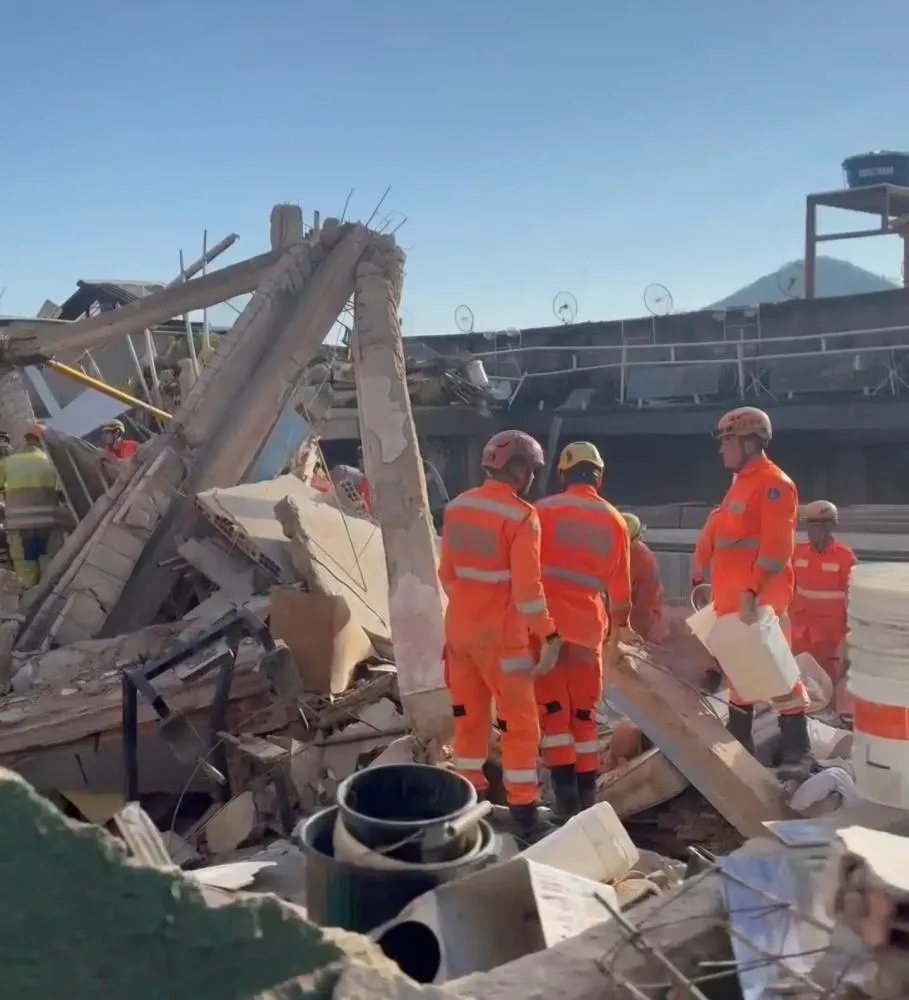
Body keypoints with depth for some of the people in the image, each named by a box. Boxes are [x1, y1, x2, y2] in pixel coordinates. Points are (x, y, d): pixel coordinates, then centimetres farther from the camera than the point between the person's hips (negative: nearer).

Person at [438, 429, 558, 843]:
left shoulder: (456, 507, 4)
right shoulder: (521, 516, -16)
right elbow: (526, 587, -19)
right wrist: (547, 633, -11)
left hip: (459, 627, 7)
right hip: (501, 635, -6)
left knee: (469, 714, 17)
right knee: (520, 721, 4)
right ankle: (524, 813, 7)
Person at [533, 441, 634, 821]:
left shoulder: (544, 510, -3)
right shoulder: (614, 521, 9)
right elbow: (619, 582, 17)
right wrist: (621, 621, 34)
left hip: (546, 624, -3)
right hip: (588, 626, 3)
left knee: (553, 710, 2)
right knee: (583, 713, 13)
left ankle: (566, 801, -2)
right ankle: (586, 800, 15)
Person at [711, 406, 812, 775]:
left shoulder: (773, 484, -11)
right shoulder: (742, 483, 19)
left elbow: (776, 548, -20)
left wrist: (752, 592, -25)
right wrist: (722, 590, 23)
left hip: (759, 601, -10)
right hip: (734, 601, 10)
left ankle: (797, 752, 0)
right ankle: (738, 744, 25)